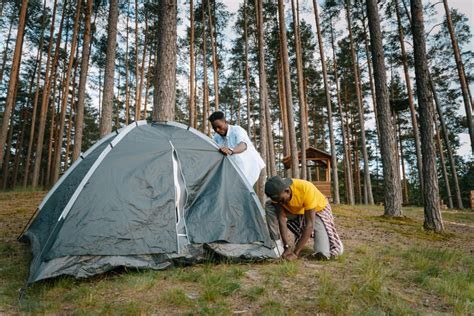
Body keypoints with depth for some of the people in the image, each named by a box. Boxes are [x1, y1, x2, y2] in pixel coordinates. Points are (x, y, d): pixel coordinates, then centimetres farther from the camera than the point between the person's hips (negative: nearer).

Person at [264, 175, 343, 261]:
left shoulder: (306, 189, -39)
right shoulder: (277, 192, -27)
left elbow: (309, 224, -36)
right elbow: (282, 219, -21)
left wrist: (296, 252, -36)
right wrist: (286, 246, -28)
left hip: (318, 211, -4)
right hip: (295, 212, 4)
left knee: (322, 254, -22)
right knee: (269, 206, -23)